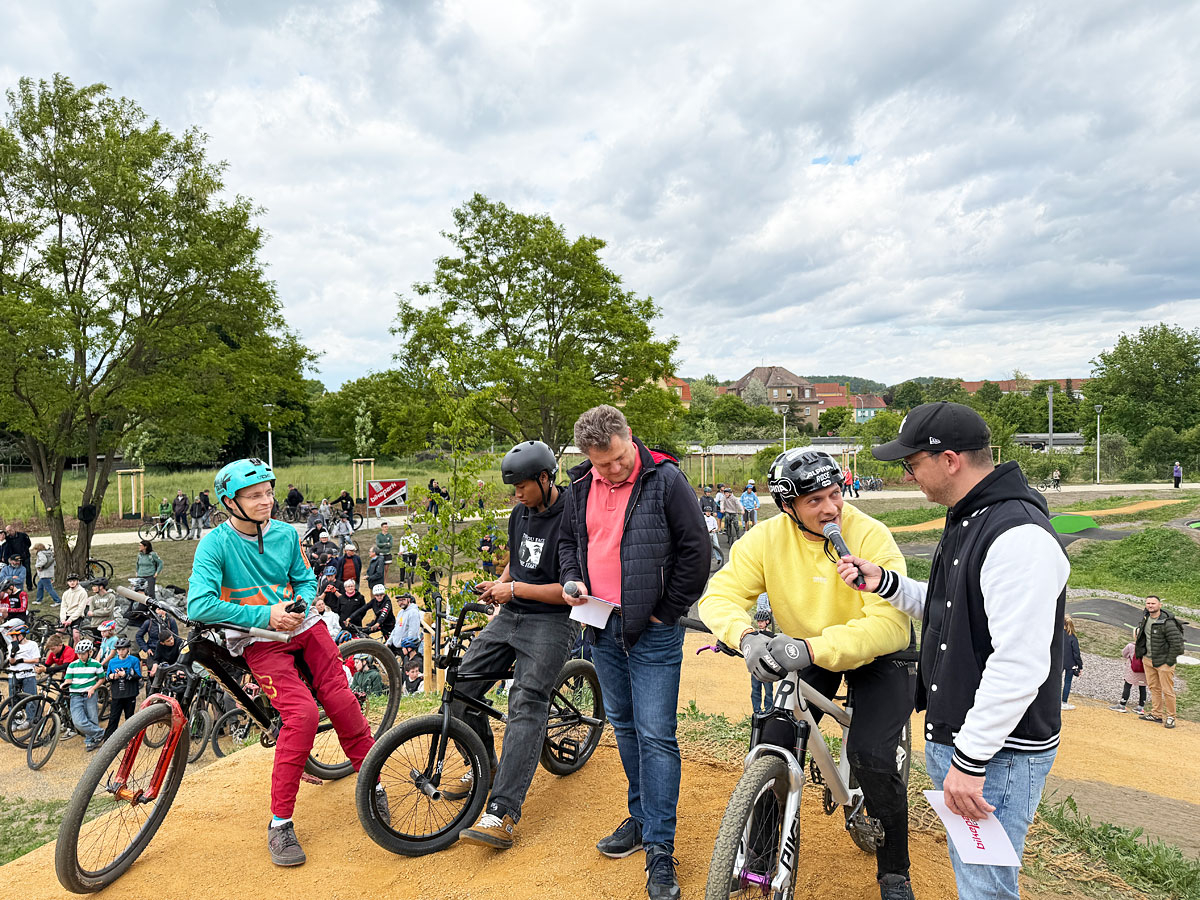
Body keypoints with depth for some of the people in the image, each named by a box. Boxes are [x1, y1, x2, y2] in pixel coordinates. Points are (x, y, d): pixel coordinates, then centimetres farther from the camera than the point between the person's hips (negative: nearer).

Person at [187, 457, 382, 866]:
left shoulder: (285, 534, 2)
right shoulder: (216, 544, -12)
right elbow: (199, 605, -22)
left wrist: (300, 604, -9)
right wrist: (266, 615, -22)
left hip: (303, 625, 4)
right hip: (259, 640, -4)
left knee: (341, 701, -7)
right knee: (302, 714, -21)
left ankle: (373, 784, 15)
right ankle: (280, 823, -5)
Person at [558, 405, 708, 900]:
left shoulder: (665, 479, -12)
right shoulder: (581, 486, 4)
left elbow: (695, 550, -10)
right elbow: (568, 540, 18)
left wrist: (666, 612, -9)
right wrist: (573, 580, -1)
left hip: (653, 634, -6)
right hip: (603, 627, 6)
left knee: (655, 736, -4)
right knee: (624, 726, 17)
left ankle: (660, 851, 7)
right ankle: (642, 817, 35)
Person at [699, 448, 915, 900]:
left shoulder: (870, 536, -28)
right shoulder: (768, 538, -18)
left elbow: (890, 622, -36)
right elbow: (720, 595, -21)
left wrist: (812, 649, -48)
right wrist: (747, 636, -42)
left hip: (874, 654, -3)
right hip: (802, 651, 3)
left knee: (871, 758, -16)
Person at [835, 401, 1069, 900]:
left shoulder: (1019, 536, -24)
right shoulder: (966, 520, 10)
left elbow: (1019, 665, -27)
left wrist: (971, 760, -24)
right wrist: (884, 582, 6)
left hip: (999, 753, -10)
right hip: (952, 738, 10)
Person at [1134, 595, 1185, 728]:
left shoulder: (1167, 623, -22)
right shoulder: (1146, 617, 2)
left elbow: (1177, 644, -21)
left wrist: (1170, 662, -15)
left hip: (1163, 661, -7)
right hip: (1147, 659, 7)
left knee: (1167, 691, 1)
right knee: (1153, 688, 15)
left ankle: (1170, 717, 15)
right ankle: (1157, 714, 25)